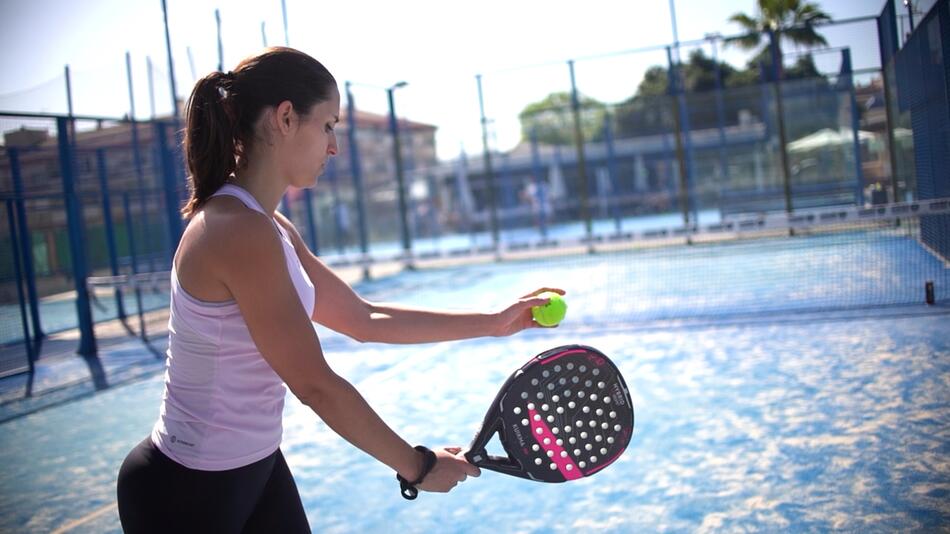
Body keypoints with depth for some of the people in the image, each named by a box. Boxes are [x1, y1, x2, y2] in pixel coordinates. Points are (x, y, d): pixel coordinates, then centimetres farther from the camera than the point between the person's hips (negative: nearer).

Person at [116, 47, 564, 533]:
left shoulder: (271, 229, 4)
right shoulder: (240, 231, -25)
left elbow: (363, 319, 9)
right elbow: (316, 386, -24)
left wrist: (492, 322, 8)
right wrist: (418, 467, -15)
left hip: (257, 468, 8)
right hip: (186, 493, -8)